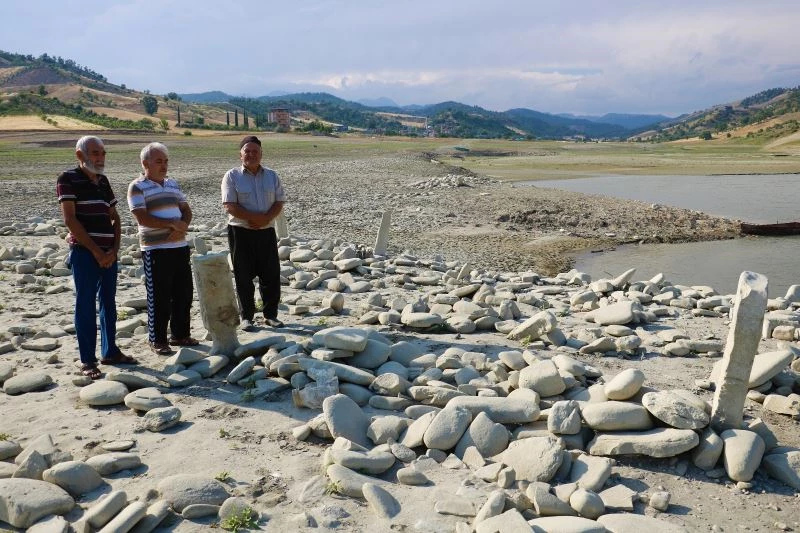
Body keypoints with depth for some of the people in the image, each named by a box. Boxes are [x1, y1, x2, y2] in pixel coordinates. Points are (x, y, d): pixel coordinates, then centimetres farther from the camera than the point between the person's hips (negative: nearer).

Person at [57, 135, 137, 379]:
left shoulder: (103, 181, 13)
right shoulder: (68, 179, -6)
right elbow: (70, 219, -12)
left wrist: (114, 249, 0)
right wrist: (96, 251, -14)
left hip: (108, 253, 6)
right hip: (84, 253, -6)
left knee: (109, 303, 12)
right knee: (86, 306, -3)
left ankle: (110, 352, 23)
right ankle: (87, 360, 3)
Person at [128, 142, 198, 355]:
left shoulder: (173, 184, 15)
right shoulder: (137, 187, -5)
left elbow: (186, 210, 14)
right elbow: (142, 218, -15)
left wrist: (183, 227, -7)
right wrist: (172, 224, -18)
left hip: (180, 246, 7)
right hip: (155, 250, -7)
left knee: (183, 294, 11)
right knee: (158, 297, -1)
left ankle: (180, 334, 25)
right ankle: (157, 340, 11)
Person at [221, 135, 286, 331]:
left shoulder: (271, 176, 9)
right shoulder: (232, 176, -2)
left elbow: (279, 202, 4)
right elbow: (230, 205, -11)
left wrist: (266, 218, -14)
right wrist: (255, 217, -18)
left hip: (266, 232, 3)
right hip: (241, 232, -3)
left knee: (271, 275, 5)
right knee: (243, 276, 2)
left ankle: (271, 315, 18)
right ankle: (246, 317, 13)